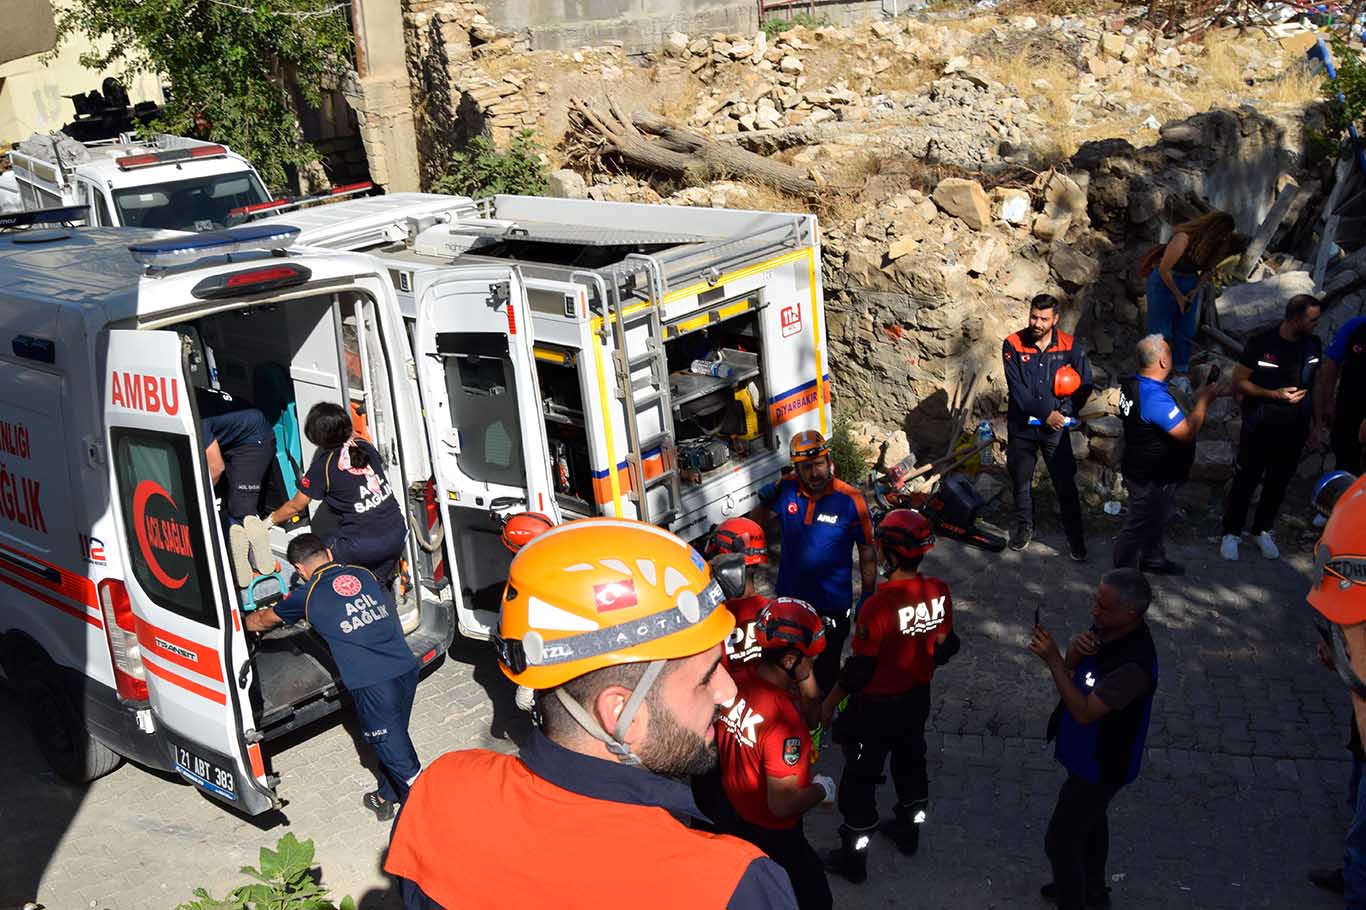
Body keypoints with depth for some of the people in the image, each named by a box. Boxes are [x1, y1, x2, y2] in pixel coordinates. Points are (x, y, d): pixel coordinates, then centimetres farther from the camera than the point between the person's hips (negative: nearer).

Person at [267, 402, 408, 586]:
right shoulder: (365, 447, 5)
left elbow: (296, 506, 3)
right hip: (397, 532, 6)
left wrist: (270, 521, 21)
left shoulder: (323, 464, -9)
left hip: (363, 544, -6)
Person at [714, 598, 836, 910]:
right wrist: (822, 789, -12)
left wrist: (805, 672, -10)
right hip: (773, 836, -7)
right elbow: (782, 805, -29)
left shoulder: (734, 681, -13)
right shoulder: (784, 720, -36)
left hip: (732, 817, 7)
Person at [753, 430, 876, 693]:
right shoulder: (786, 489, -9)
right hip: (790, 598, 4)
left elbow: (867, 550, -9)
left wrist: (868, 596, -7)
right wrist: (764, 502, -16)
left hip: (832, 604, -4)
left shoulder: (850, 500, -18)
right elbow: (758, 524, 5)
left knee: (826, 668, 13)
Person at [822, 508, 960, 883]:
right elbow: (944, 647, 2)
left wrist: (830, 701, -8)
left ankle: (854, 856, 24)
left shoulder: (878, 606, -31)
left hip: (877, 705, -6)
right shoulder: (938, 592, -12)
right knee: (910, 761, 27)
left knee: (861, 778, 11)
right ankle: (908, 831, 47)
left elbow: (859, 670, -23)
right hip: (918, 698, 6)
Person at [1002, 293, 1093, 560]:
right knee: (1021, 480, 15)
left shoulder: (1068, 345, -8)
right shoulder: (1013, 344, -12)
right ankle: (1024, 526, 36)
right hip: (1022, 425, 0)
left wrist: (1066, 413, -10)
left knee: (1065, 483, 5)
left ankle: (1075, 535, 19)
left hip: (1056, 426, 0)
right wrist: (1045, 413, -18)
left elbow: (1085, 382, 0)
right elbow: (1016, 388, -16)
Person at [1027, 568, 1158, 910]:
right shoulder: (1106, 628, -12)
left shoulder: (1134, 664, -38)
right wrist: (1075, 650, -22)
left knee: (1060, 840, 5)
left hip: (1100, 765, -9)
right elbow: (1072, 667, 1)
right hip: (1088, 752, 9)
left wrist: (1053, 659, -35)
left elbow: (1084, 712, -32)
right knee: (1090, 819, 29)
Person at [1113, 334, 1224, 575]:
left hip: (1143, 471, 10)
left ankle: (1153, 560, 48)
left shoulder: (1133, 383, -2)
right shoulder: (1155, 398, -34)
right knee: (1139, 527, 7)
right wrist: (1204, 400, -20)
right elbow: (1187, 432, -30)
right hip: (1151, 479, -10)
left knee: (1157, 518, 29)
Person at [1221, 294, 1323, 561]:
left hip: (1294, 429, 4)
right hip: (1260, 427, -4)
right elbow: (1238, 381, -10)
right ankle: (1231, 533, 19)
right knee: (1246, 480, 6)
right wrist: (1274, 394, -21)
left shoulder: (1313, 345, -2)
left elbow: (1313, 384, 11)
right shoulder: (1261, 344, -16)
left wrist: (1315, 422, 11)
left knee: (1279, 482, 14)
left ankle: (1263, 531, 32)